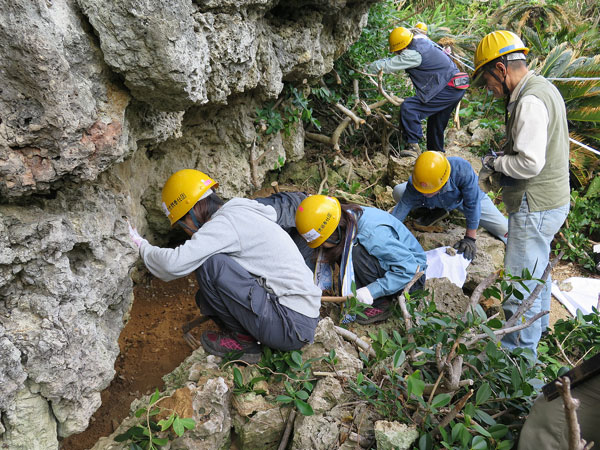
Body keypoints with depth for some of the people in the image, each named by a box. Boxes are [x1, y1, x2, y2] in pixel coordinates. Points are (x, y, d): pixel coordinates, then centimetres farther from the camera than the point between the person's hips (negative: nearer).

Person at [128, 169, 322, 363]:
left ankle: (243, 339, -1)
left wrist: (142, 245, -2)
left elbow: (175, 264, -22)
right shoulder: (243, 214, 16)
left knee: (208, 263, -14)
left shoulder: (226, 222, -13)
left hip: (292, 325, -10)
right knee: (205, 296, 14)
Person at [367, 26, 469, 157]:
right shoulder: (422, 42, 10)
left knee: (408, 107, -17)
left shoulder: (413, 54, -19)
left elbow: (388, 66, -16)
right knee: (436, 123, 23)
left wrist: (367, 67, -2)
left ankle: (414, 146, -18)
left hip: (448, 89, -10)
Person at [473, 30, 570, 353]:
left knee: (520, 284, 0)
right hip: (549, 201, 11)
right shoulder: (543, 88, 10)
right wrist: (504, 157, 8)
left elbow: (531, 163, -29)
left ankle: (520, 350, 14)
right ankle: (538, 322, 47)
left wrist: (496, 162, -12)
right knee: (536, 268, 27)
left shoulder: (530, 101, -23)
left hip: (535, 208, -11)